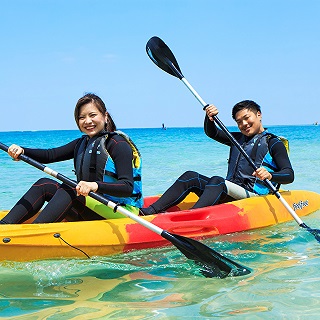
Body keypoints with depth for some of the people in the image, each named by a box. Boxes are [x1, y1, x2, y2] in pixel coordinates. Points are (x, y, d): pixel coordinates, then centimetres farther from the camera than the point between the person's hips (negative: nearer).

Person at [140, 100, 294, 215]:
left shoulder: (274, 143, 3)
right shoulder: (238, 139, 24)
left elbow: (289, 175, -8)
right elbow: (212, 133, 17)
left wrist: (270, 175, -29)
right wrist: (210, 118, -5)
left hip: (252, 196, -7)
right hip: (229, 194, 7)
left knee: (217, 181, -33)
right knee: (191, 177, -7)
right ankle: (151, 211, -20)